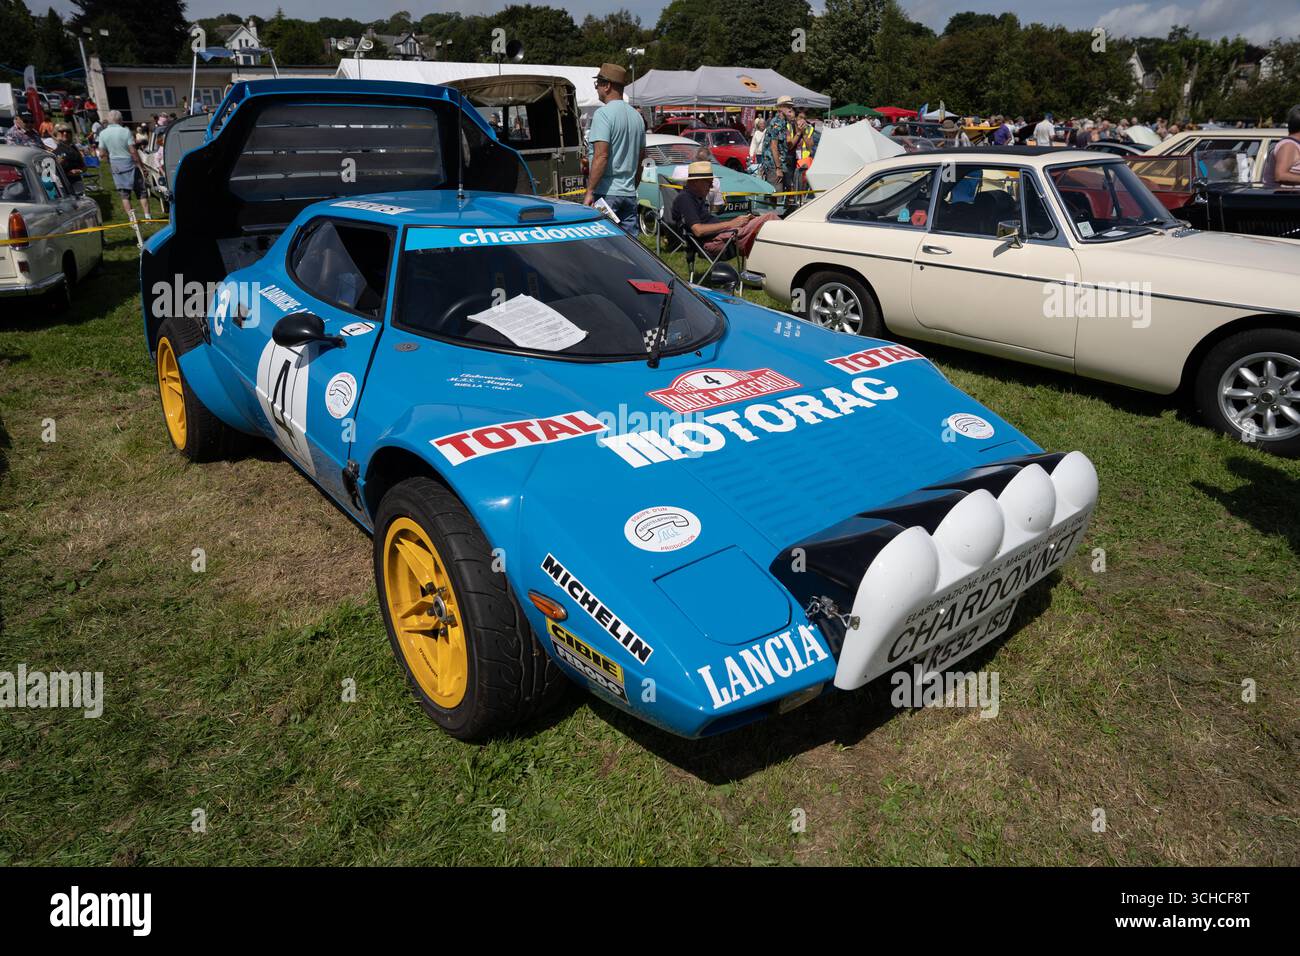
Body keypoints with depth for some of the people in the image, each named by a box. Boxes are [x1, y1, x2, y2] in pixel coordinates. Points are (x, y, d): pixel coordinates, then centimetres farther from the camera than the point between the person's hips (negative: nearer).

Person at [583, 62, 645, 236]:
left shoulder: (604, 113, -10)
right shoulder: (636, 115, 16)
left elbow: (601, 156, -19)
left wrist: (589, 191, -18)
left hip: (606, 193, -8)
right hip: (629, 194, 8)